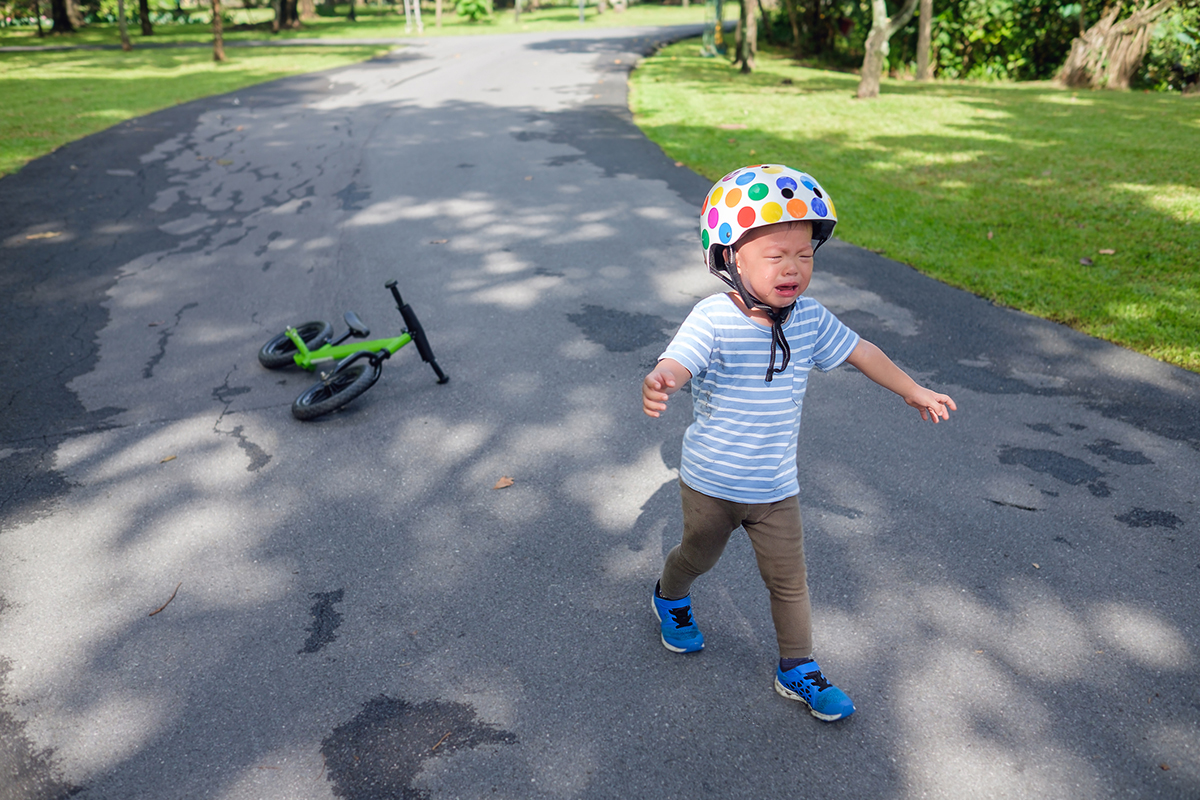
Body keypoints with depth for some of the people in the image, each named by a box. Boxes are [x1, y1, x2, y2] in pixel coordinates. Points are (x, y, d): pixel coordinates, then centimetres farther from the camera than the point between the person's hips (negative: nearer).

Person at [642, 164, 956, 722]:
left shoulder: (810, 318, -7)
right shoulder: (714, 319, -23)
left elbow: (860, 352, 8)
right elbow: (677, 362, -39)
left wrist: (914, 392, 19)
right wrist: (657, 384, -63)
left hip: (776, 488, 3)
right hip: (710, 482, -3)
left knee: (790, 580, 11)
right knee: (698, 556, 22)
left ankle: (798, 671, 32)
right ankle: (670, 598, 56)